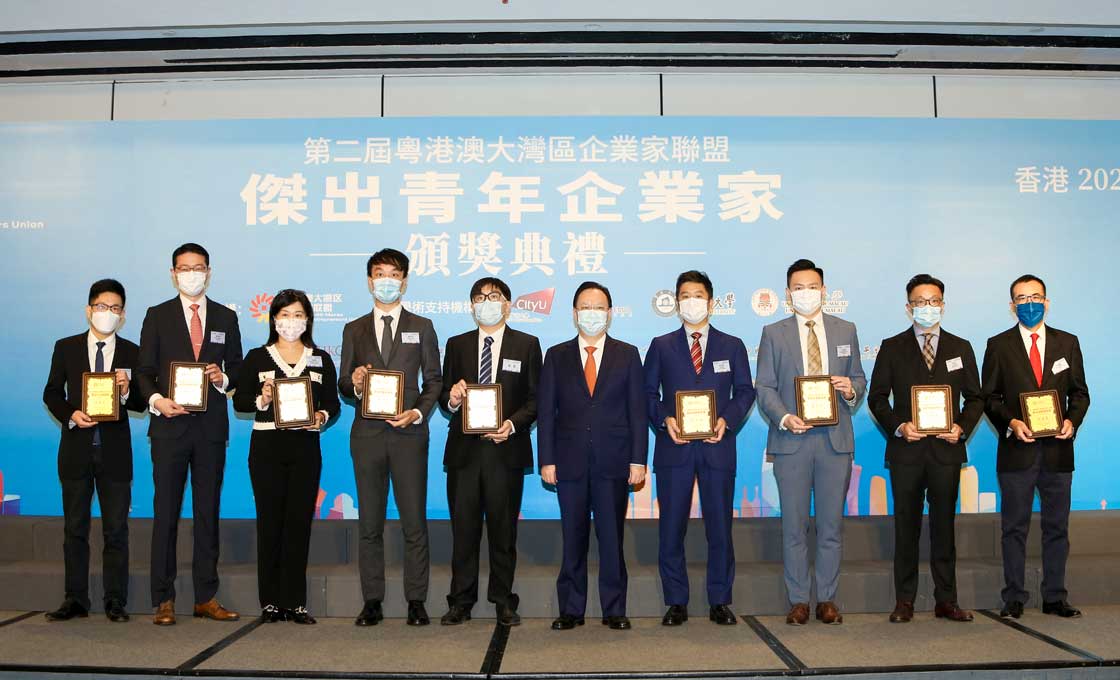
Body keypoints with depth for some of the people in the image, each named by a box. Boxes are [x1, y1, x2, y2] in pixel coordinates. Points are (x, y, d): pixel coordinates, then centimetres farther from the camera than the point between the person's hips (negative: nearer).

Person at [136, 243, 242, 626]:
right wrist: (156, 400, -14)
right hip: (170, 424, -2)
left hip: (211, 426, 2)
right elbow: (144, 371, 4)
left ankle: (206, 597, 13)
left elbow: (236, 369, 14)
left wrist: (223, 378, -8)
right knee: (166, 512, 0)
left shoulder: (226, 317, 12)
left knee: (208, 512, 6)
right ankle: (163, 600, 7)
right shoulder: (158, 316, 7)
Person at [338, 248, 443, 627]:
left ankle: (416, 602, 7)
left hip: (408, 432, -1)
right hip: (367, 434, 2)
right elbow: (343, 385, 10)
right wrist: (354, 383, -12)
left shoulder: (421, 327, 9)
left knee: (414, 521, -1)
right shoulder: (354, 330, 13)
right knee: (369, 523, 5)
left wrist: (419, 412, -10)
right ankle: (372, 602, 13)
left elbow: (434, 380, 6)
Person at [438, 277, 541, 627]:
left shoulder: (527, 345, 6)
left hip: (506, 448, -2)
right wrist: (451, 398, -12)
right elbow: (444, 397, 11)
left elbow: (535, 399, 1)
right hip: (464, 449, 2)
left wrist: (513, 424, -14)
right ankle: (461, 602, 14)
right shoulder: (457, 345, 12)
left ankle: (503, 601, 16)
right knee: (463, 527, 4)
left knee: (503, 528, 5)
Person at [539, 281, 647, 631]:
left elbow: (637, 411, 4)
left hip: (613, 461, 0)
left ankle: (614, 609, 14)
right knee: (573, 538, 6)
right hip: (570, 461, 1)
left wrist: (638, 459, -3)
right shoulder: (556, 356, 8)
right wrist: (547, 460, -2)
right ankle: (571, 609, 16)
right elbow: (546, 412, 5)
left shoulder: (627, 355, 8)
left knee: (612, 537, 4)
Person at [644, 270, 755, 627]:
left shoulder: (732, 346, 12)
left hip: (717, 446, 0)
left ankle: (719, 602, 15)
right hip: (674, 447, 0)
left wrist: (727, 420, -9)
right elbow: (648, 393, 7)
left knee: (720, 527, 3)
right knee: (671, 528, 2)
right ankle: (676, 603, 12)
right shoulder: (661, 346, 10)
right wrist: (665, 420, -10)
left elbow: (745, 391, 7)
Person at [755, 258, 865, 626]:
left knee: (831, 524, 6)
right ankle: (798, 601, 12)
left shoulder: (846, 330, 12)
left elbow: (858, 378, 15)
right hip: (791, 439, -1)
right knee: (794, 525, 3)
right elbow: (765, 388, 2)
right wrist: (784, 418, -15)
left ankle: (827, 599, 16)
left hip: (836, 438, 2)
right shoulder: (774, 333, 5)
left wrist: (851, 389, -9)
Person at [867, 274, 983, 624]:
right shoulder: (892, 348, 6)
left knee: (944, 524, 6)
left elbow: (974, 398, 12)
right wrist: (898, 426, -11)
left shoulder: (960, 348, 11)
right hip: (906, 450, -1)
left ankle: (946, 601, 14)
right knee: (906, 525, 4)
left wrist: (962, 428, -6)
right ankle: (904, 601, 11)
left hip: (947, 450, 1)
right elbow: (877, 398, 4)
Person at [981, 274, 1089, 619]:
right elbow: (989, 397, 2)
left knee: (1056, 526, 9)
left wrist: (1072, 421, -8)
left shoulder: (1068, 342, 9)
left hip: (1057, 449, 2)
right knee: (1014, 527, 4)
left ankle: (1055, 598, 18)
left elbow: (1079, 393, 10)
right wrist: (1011, 422, -14)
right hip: (1016, 449, -2)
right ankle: (1014, 598, 11)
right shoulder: (999, 345, 3)